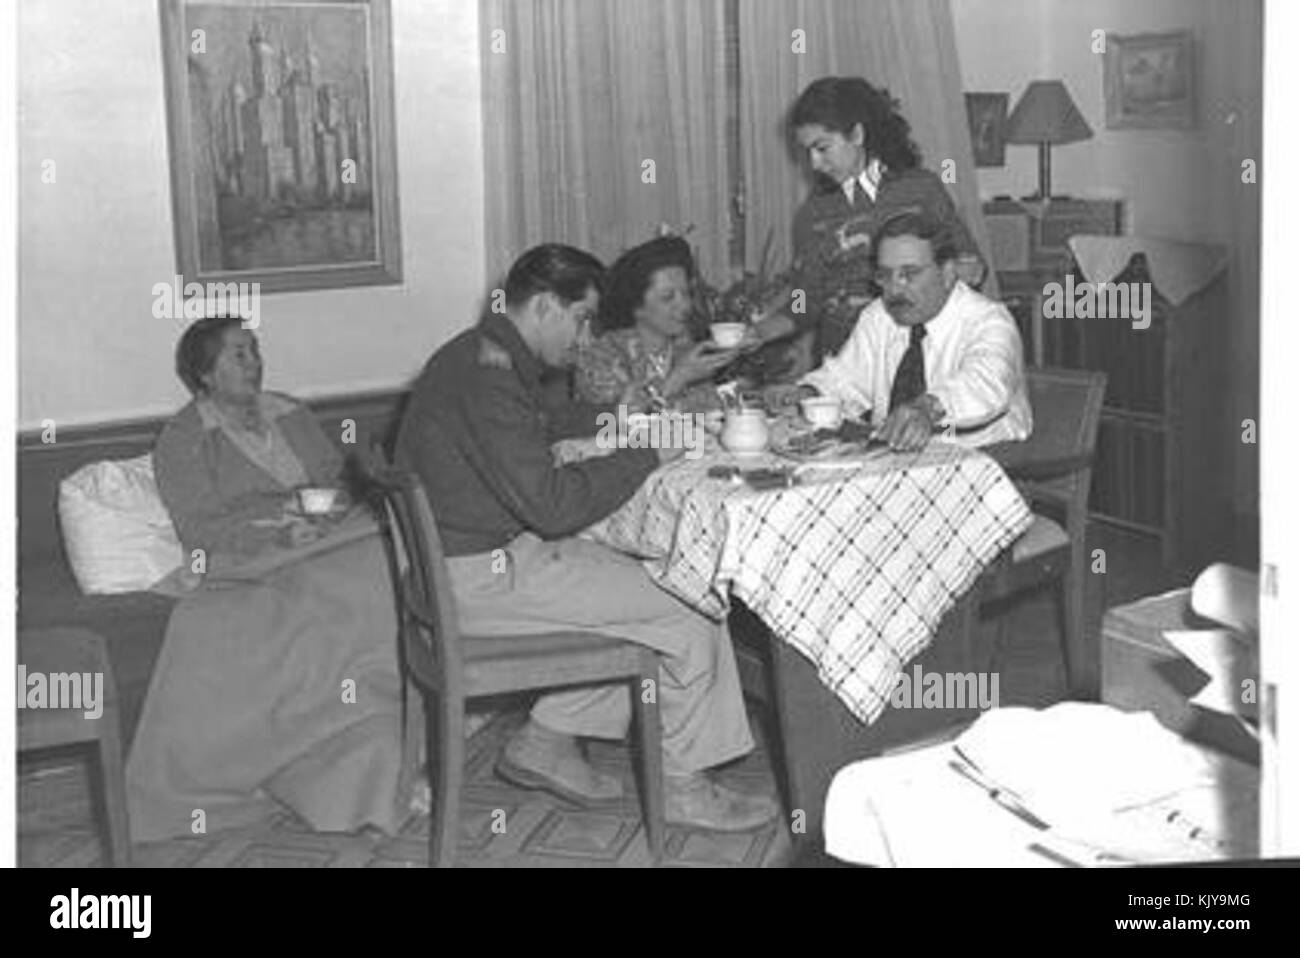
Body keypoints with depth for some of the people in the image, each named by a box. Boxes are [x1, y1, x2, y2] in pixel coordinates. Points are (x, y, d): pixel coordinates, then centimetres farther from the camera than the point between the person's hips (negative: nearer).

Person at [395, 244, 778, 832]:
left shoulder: (479, 355, 11)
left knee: (645, 587, 16)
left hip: (493, 550, 11)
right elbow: (552, 505, -26)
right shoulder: (487, 380, -22)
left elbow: (537, 425, 32)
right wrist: (646, 456, -16)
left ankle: (547, 741, 18)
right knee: (693, 615, -8)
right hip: (483, 577, -11)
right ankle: (682, 786, 7)